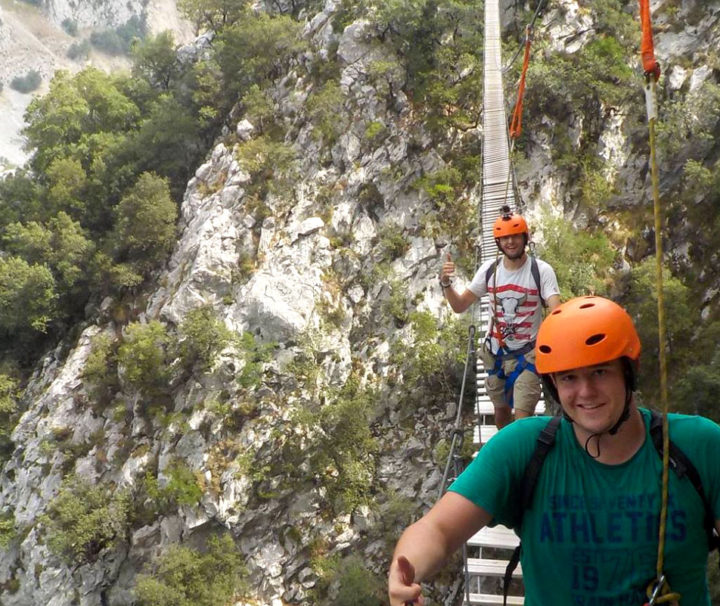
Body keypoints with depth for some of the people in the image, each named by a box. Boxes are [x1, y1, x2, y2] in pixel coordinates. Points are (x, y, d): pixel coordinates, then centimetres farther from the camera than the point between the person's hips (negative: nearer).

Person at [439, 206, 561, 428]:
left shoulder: (541, 271, -15)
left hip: (528, 354, -4)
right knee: (501, 413, 19)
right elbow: (459, 306, 0)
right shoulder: (489, 269, -4)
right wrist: (446, 283, -19)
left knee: (523, 418, -11)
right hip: (495, 353, 4)